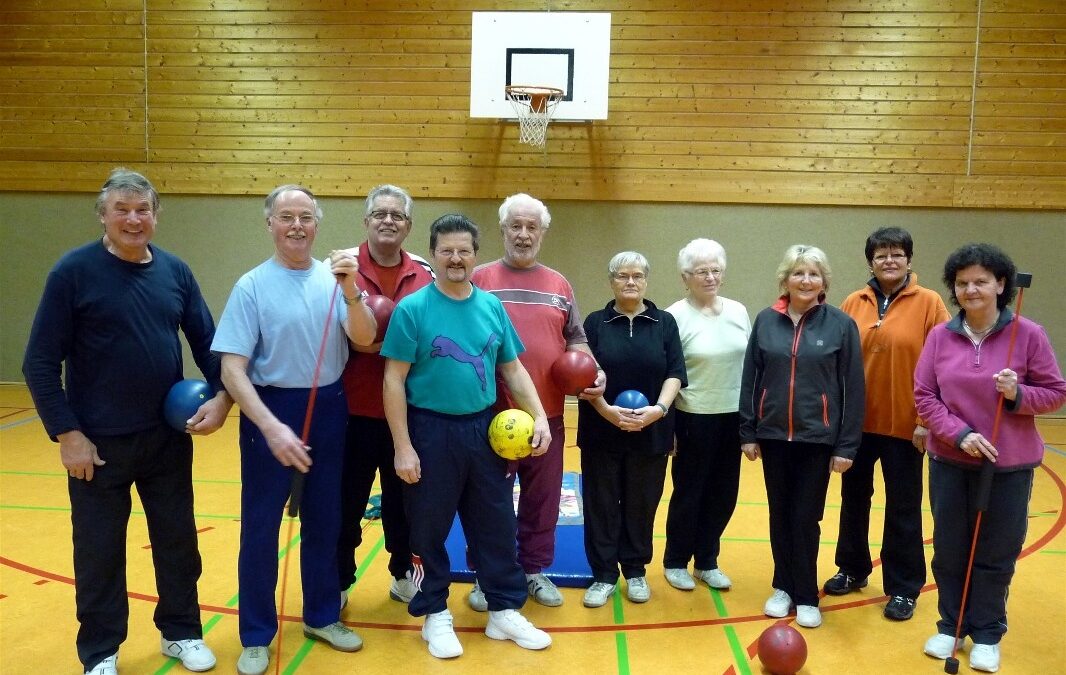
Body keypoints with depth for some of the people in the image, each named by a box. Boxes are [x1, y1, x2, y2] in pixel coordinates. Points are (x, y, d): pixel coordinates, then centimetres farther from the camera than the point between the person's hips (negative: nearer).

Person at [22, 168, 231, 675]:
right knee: (99, 551, 11)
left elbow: (207, 340, 7)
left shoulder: (175, 270, 2)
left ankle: (181, 632, 33)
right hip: (99, 443, -3)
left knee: (178, 541, 14)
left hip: (169, 438, 4)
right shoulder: (74, 271, -9)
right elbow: (40, 362, -9)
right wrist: (66, 433, -12)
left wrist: (221, 395, -8)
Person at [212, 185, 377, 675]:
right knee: (260, 526, 6)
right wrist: (271, 426, -23)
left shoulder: (334, 277, -1)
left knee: (323, 520, 16)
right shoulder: (252, 285, -10)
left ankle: (321, 615, 34)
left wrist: (351, 291, -26)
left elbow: (364, 341, -9)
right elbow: (231, 368, -13)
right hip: (271, 409, -3)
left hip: (329, 409, 3)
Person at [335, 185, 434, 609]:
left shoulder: (427, 274, 6)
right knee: (347, 501, 9)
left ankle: (402, 574, 34)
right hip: (354, 410, -2)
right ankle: (339, 582, 26)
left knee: (403, 498, 15)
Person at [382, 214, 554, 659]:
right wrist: (403, 447, -13)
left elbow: (513, 369, 11)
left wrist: (539, 416, -1)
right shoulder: (412, 309, -9)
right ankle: (435, 614, 26)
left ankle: (504, 610, 27)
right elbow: (394, 381, -9)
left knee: (498, 526, 11)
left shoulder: (492, 306, 4)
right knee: (429, 529, 8)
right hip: (432, 431, -4)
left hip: (485, 429, 4)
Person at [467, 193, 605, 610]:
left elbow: (575, 340, 15)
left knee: (542, 498, 13)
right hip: (491, 414, -3)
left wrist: (594, 372, -2)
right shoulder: (479, 279, -1)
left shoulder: (559, 286, 10)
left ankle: (535, 570, 30)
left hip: (547, 414, 3)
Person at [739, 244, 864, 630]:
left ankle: (806, 597, 20)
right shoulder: (766, 321, 1)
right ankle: (784, 587, 29)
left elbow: (853, 389, -4)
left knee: (806, 519, 4)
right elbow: (750, 379, 4)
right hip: (773, 435, 2)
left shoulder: (840, 325, -5)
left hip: (818, 438, -2)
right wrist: (747, 433, 3)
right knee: (780, 516, 12)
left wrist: (847, 445, -6)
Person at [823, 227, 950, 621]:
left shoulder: (929, 303, -6)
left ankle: (903, 588, 22)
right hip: (857, 423, 3)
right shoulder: (853, 304, 2)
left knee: (902, 510, 8)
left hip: (904, 425, -3)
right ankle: (853, 570, 34)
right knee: (854, 500, 16)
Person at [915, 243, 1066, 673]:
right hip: (949, 461, 2)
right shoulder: (939, 336, -2)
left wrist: (1018, 394, -20)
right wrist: (959, 434, -15)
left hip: (1009, 465, -2)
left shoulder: (1028, 335, -7)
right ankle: (950, 627, 28)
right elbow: (923, 396, -3)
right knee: (949, 550, 11)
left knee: (996, 553, 8)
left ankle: (987, 634, 25)